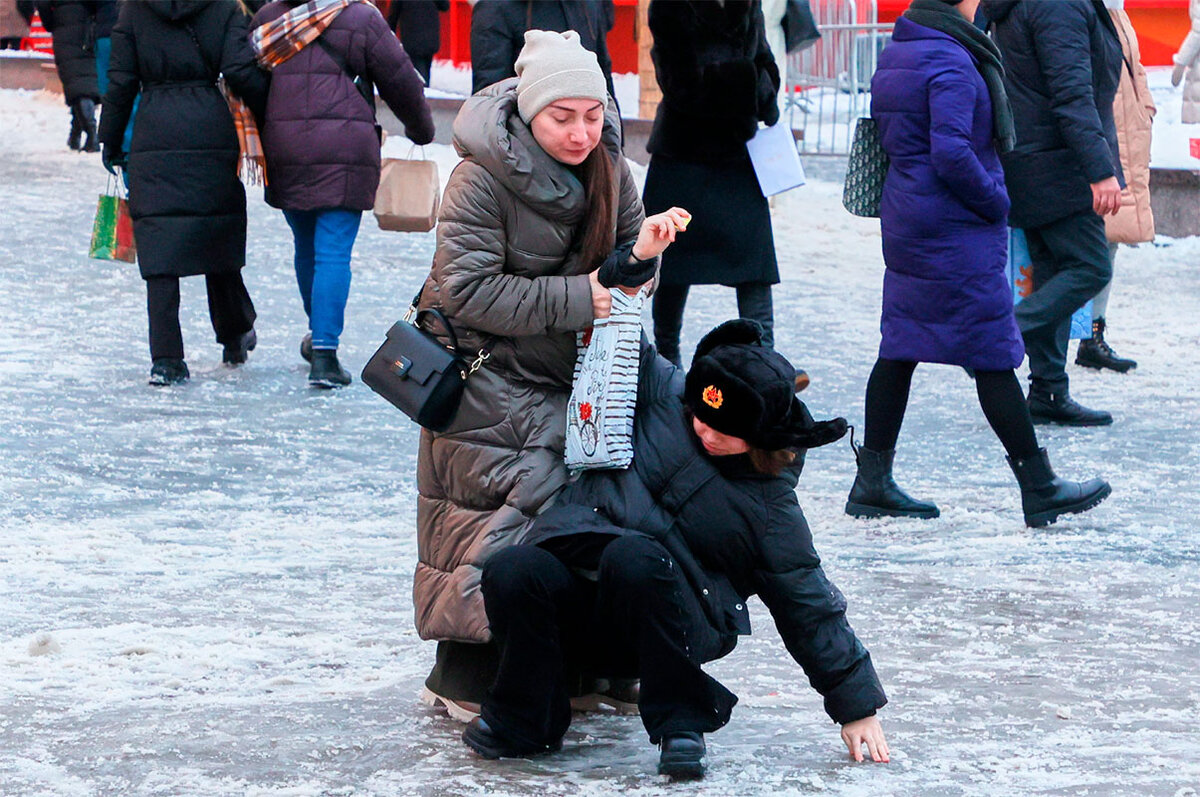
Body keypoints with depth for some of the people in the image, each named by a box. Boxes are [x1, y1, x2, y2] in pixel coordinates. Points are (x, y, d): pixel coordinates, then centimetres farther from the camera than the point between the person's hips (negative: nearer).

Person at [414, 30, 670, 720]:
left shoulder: (609, 171, 0)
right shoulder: (483, 180, -19)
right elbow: (468, 290, -22)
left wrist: (641, 255, -16)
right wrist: (573, 299, -25)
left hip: (571, 374, 6)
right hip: (489, 373, -6)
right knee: (519, 507, -13)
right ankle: (465, 677, -5)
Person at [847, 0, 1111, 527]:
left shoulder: (893, 55, 11)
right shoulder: (952, 63, -17)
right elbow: (952, 154, -25)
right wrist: (997, 203, -11)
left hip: (905, 223, 9)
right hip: (959, 231, -9)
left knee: (900, 349, 11)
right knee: (993, 358, -4)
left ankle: (873, 483, 13)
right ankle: (1040, 489, 1)